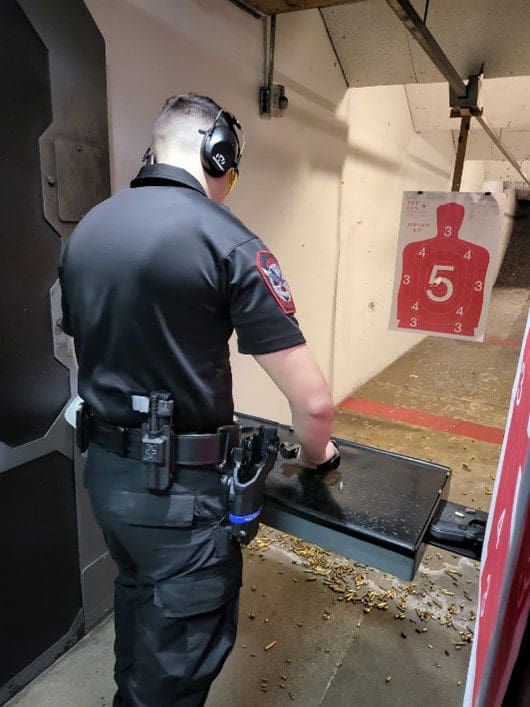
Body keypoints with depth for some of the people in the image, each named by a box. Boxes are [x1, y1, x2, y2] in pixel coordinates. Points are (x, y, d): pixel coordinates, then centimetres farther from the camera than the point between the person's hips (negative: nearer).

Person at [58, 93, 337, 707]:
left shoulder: (85, 229, 3)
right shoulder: (228, 243, -19)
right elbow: (313, 401, -19)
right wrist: (314, 454, 2)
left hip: (102, 469, 8)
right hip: (179, 490, -7)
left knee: (137, 597, 32)